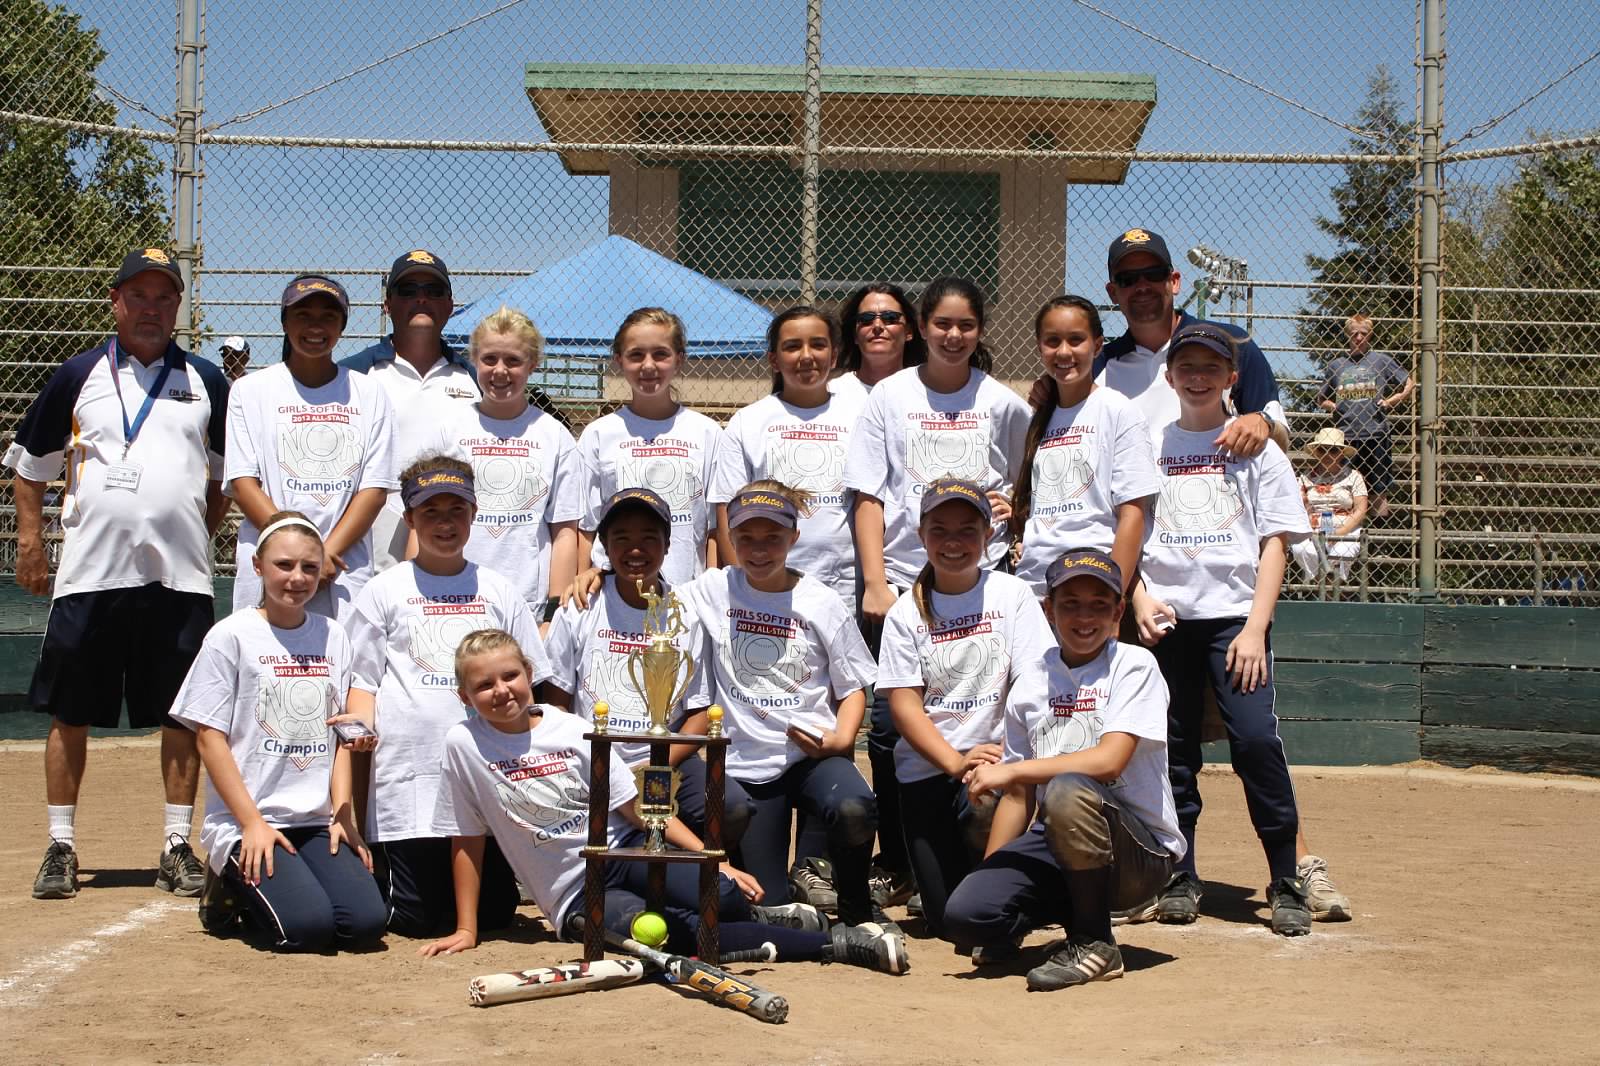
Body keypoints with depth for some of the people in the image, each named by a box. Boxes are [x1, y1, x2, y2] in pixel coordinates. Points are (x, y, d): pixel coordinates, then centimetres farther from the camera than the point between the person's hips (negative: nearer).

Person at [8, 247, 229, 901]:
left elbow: (227, 475, 18)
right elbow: (29, 463, 13)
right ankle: (61, 847, 13)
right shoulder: (78, 377, 6)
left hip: (179, 576, 1)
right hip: (89, 572, -1)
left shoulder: (206, 382, 9)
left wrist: (198, 532, 9)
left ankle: (177, 848, 12)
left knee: (182, 713, 3)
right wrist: (30, 538, 6)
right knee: (70, 712, 2)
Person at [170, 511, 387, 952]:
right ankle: (232, 886, 8)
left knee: (366, 923, -16)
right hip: (244, 820, -5)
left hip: (318, 822, 5)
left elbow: (339, 736, 13)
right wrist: (252, 822, -12)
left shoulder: (333, 638, 11)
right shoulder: (231, 635, -3)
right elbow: (209, 736, -5)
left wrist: (343, 816, 1)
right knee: (308, 926, -24)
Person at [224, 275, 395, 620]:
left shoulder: (369, 394, 12)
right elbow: (243, 484, 1)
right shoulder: (251, 391, 9)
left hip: (346, 576, 1)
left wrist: (328, 553, -10)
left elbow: (375, 488, 4)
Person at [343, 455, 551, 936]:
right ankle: (372, 873, 25)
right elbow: (362, 680, 7)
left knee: (495, 913, 2)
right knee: (415, 918, -3)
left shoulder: (499, 592, 14)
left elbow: (525, 683, 15)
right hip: (409, 776, -2)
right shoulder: (385, 591, 8)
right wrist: (362, 729, -13)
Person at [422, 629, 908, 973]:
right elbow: (467, 842, 4)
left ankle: (753, 914, 2)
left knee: (717, 897, -34)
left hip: (626, 850, 2)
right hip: (578, 897, -1)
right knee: (678, 933, -32)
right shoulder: (464, 744, -3)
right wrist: (465, 930, 2)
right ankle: (835, 943, -25)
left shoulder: (570, 731, -2)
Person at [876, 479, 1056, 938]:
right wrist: (956, 762, -18)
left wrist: (1006, 758, -22)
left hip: (998, 759, -1)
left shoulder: (1011, 595, 1)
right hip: (926, 771, 1)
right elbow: (904, 703, -3)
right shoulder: (906, 612, 4)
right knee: (944, 919, -5)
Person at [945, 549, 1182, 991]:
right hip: (1054, 842, 5)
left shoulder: (1133, 665, -7)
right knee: (965, 913, -20)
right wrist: (987, 877, 6)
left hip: (1142, 849, -4)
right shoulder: (1031, 684, 9)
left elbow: (1108, 761, -21)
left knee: (1067, 789, -36)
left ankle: (1094, 943, -17)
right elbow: (1019, 796, 12)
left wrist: (1010, 771, -17)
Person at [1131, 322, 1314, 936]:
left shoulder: (1255, 448, 7)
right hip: (1164, 619, 2)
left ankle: (1286, 883, -5)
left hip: (1234, 615, -2)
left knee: (1255, 738, -14)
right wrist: (1139, 599, -4)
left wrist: (1255, 627, -9)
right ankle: (1179, 879, 14)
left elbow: (1275, 543, 2)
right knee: (1171, 749, 3)